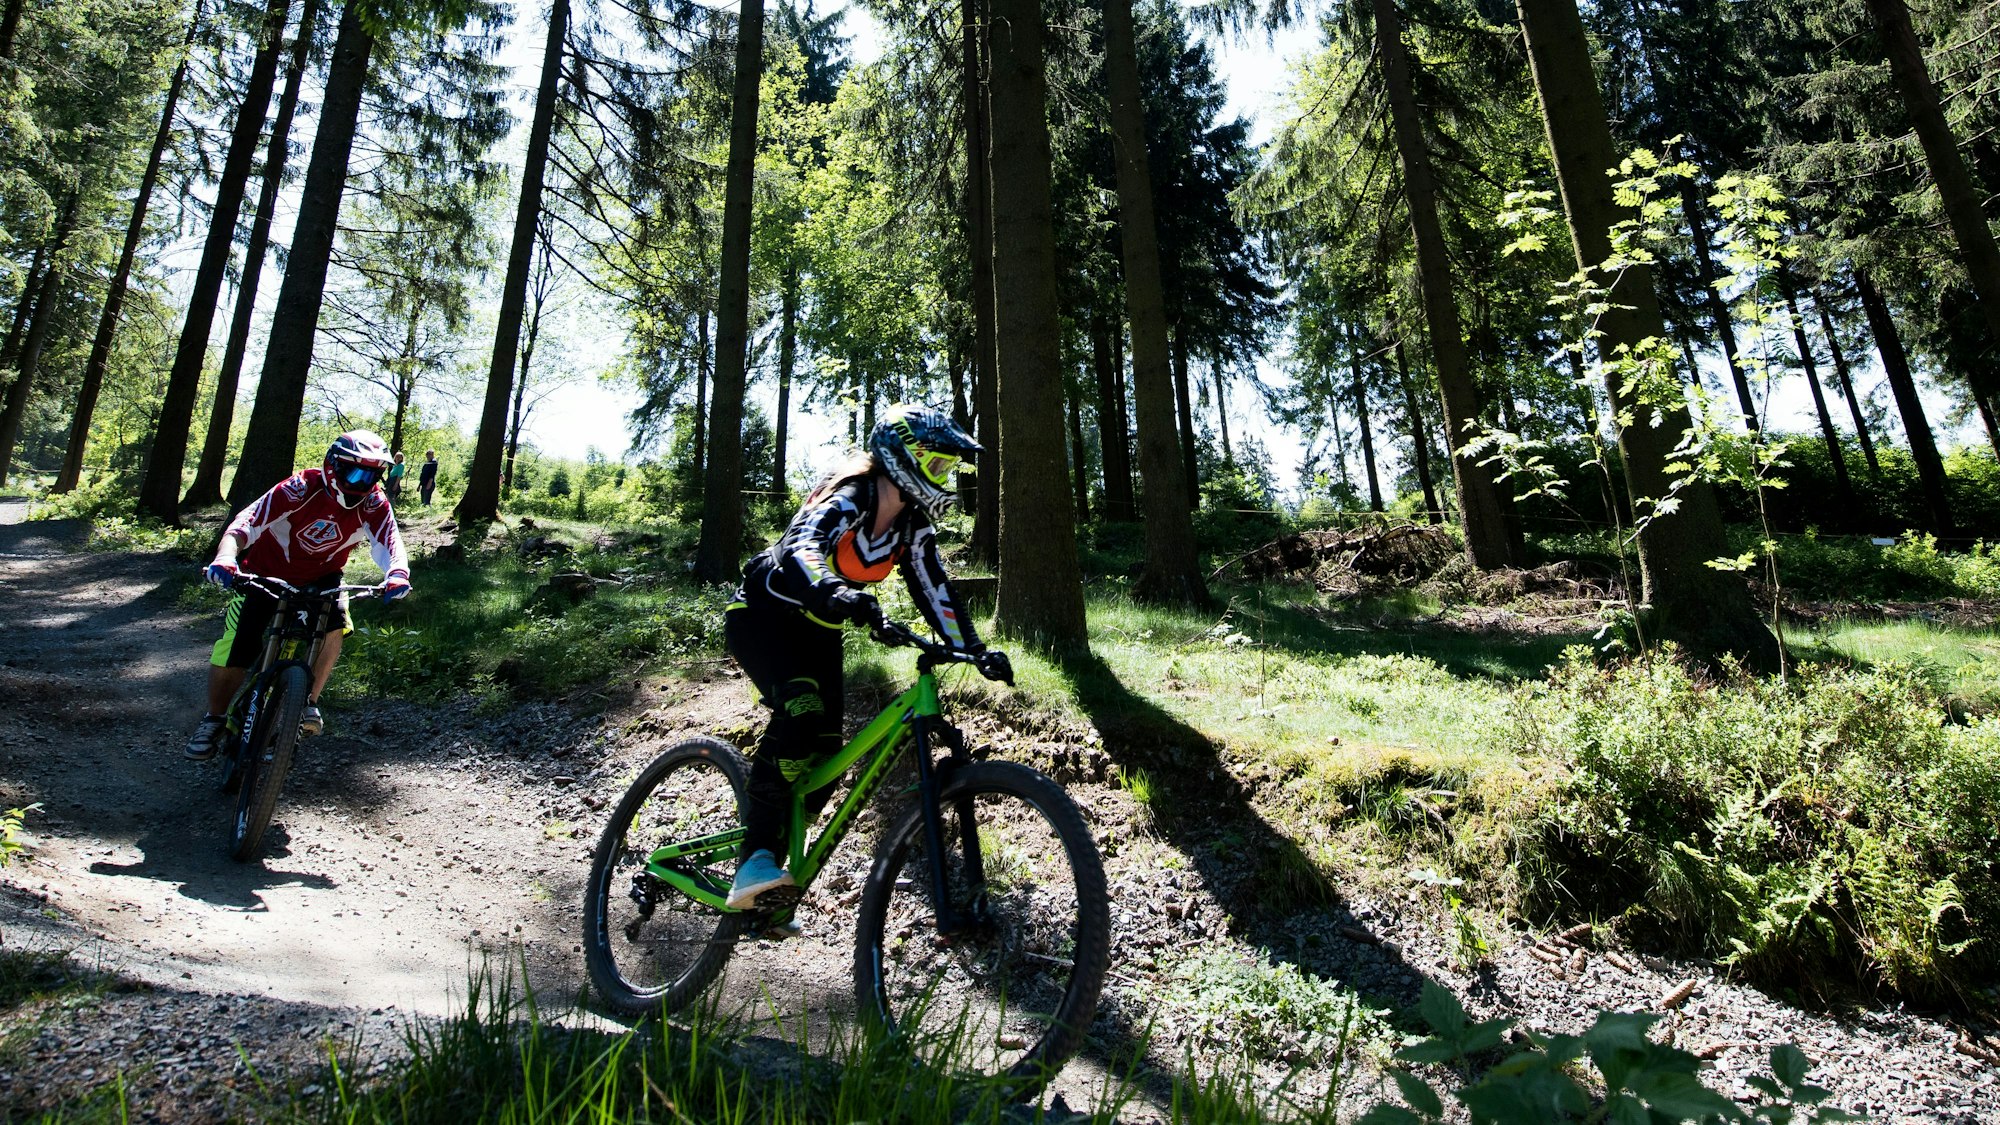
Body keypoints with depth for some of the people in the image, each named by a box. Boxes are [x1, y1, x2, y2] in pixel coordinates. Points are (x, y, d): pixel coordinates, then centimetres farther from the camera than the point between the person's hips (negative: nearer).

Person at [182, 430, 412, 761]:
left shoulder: (374, 505, -20)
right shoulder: (301, 489, -27)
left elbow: (390, 544, -34)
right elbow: (246, 523, -35)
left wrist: (398, 573, -56)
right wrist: (225, 559, -53)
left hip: (320, 577, 2)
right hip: (266, 572, -2)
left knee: (334, 628, -25)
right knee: (234, 650, -5)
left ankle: (309, 701, -2)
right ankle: (214, 719, 22)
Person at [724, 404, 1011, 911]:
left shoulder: (913, 524, -6)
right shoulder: (848, 499, -27)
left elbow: (933, 589, -6)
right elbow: (803, 546, -45)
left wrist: (974, 649, -19)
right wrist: (834, 592, -66)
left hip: (817, 632, 7)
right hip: (763, 616, -7)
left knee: (825, 757, -2)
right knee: (802, 709, -33)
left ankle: (770, 864, 16)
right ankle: (755, 860, -24)